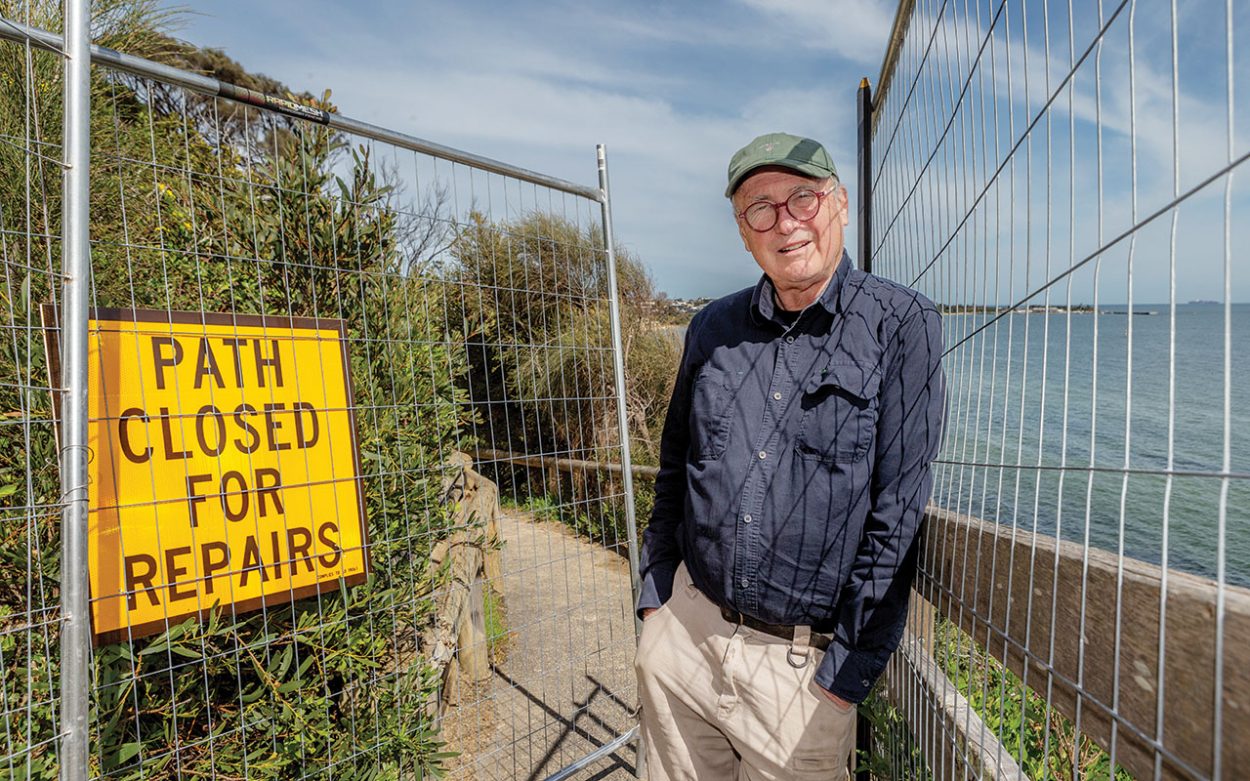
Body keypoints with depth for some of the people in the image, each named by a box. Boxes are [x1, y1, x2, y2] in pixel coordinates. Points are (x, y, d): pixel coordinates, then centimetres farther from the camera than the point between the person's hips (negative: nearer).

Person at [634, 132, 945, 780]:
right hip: (683, 630, 4)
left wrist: (848, 671, -11)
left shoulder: (902, 325, -8)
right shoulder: (713, 328, 3)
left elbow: (898, 511, -11)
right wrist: (655, 595, 8)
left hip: (804, 662, -3)